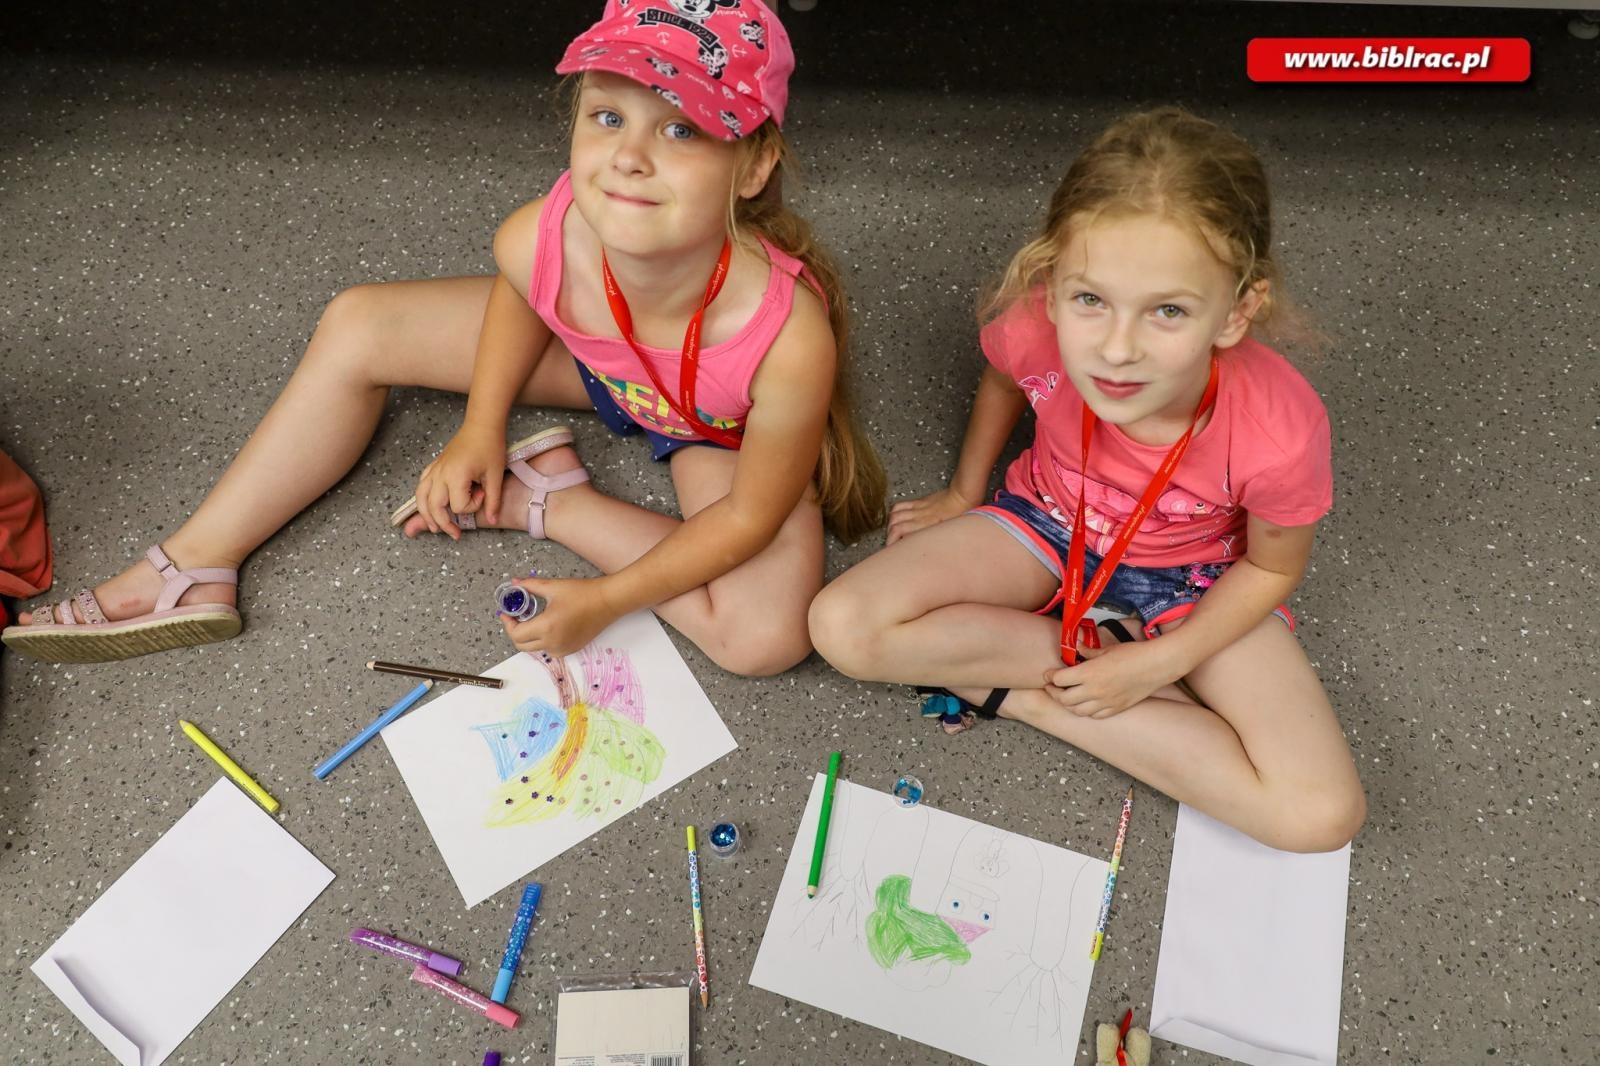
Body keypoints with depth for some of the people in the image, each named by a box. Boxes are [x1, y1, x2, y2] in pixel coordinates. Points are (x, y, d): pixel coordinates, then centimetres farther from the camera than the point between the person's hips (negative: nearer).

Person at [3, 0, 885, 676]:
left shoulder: (788, 335, -43)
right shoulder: (541, 239, -33)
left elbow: (751, 514, -26)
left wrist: (607, 599, -25)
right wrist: (480, 430, -8)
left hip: (726, 428, -3)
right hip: (598, 363, 3)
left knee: (768, 635, -29)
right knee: (357, 326, -5)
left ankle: (548, 501, -9)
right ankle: (190, 574, 5)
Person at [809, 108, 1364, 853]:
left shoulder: (1278, 435, -35)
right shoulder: (1035, 330, -31)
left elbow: (1272, 567, -12)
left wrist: (1159, 662, -18)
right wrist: (964, 493, 9)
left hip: (1196, 574, -1)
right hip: (1050, 519, 1)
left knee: (1322, 816, -18)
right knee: (844, 628, -21)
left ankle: (1019, 693, -9)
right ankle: (1101, 648, -6)